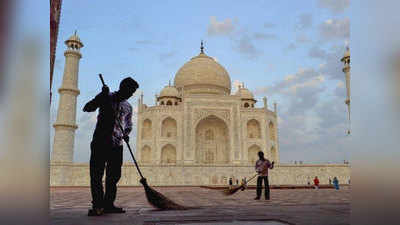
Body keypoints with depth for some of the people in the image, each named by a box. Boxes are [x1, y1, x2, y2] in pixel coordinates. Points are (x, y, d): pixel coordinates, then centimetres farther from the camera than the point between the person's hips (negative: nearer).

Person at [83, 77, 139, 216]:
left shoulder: (128, 107, 15)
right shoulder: (106, 97, 4)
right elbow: (87, 108, -4)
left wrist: (126, 134, 3)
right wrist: (102, 95, -16)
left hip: (117, 145, 4)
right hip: (100, 142, -4)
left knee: (114, 176, 5)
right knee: (96, 174, -6)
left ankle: (108, 204, 14)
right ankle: (97, 205, 0)